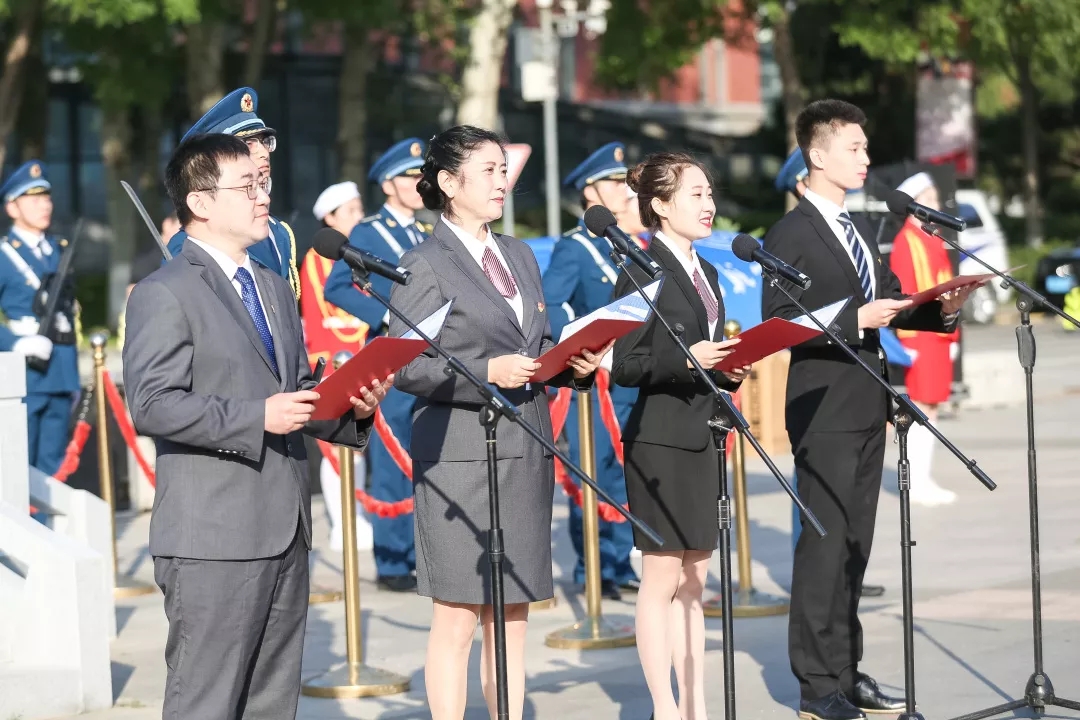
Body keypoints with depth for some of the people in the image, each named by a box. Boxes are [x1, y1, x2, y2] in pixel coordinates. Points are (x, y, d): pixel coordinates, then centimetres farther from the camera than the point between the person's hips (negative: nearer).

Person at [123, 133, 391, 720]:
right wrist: (258, 417, -22)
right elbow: (152, 404, -17)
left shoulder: (276, 289, 21)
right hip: (213, 536, -8)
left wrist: (350, 409, 4)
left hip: (285, 533, 8)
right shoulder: (164, 295, -7)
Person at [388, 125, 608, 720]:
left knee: (512, 617, 10)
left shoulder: (520, 256, 17)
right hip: (460, 456, -7)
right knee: (457, 619, -4)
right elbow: (404, 367, -11)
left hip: (526, 453, 7)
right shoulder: (425, 266, -5)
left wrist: (573, 364, 0)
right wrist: (486, 373, -20)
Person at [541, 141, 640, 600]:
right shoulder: (573, 248, -6)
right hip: (591, 382, -7)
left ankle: (620, 566, 16)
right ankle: (594, 573, 3)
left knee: (626, 476, 9)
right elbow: (546, 306, -18)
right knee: (595, 476, -3)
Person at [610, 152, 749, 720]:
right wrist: (684, 360, -25)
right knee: (662, 581, -3)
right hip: (661, 441, -8)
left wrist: (729, 369, 1)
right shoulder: (642, 271, -9)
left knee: (692, 584, 10)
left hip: (702, 438, 8)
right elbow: (625, 366, -14)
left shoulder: (705, 274, 15)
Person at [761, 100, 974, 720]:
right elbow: (779, 322, -17)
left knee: (855, 544, 13)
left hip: (867, 406, 8)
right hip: (825, 408, -8)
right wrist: (855, 321, -24)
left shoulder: (859, 231, 17)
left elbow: (890, 306, 17)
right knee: (825, 544, -5)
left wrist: (941, 310, -1)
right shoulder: (790, 235, -10)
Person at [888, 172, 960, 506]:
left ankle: (924, 479, 14)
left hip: (940, 336, 9)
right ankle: (916, 483, -4)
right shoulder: (905, 242, -10)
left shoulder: (936, 242, 17)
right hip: (920, 337, -9)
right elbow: (901, 293, -15)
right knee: (920, 407, -7)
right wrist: (908, 338, -19)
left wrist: (953, 335, 18)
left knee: (932, 407, 10)